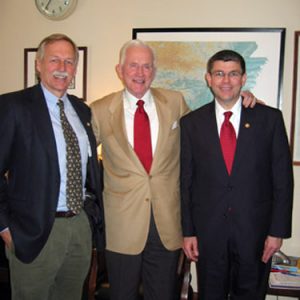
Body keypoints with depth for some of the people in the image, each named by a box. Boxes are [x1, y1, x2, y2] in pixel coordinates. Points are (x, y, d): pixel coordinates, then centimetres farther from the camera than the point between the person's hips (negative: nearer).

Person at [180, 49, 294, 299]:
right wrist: (187, 231, 0)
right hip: (208, 230, 0)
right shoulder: (191, 123, 0)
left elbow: (283, 179, -1)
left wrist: (278, 230, -4)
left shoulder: (270, 118, -2)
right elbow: (185, 182, 1)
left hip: (255, 230, 0)